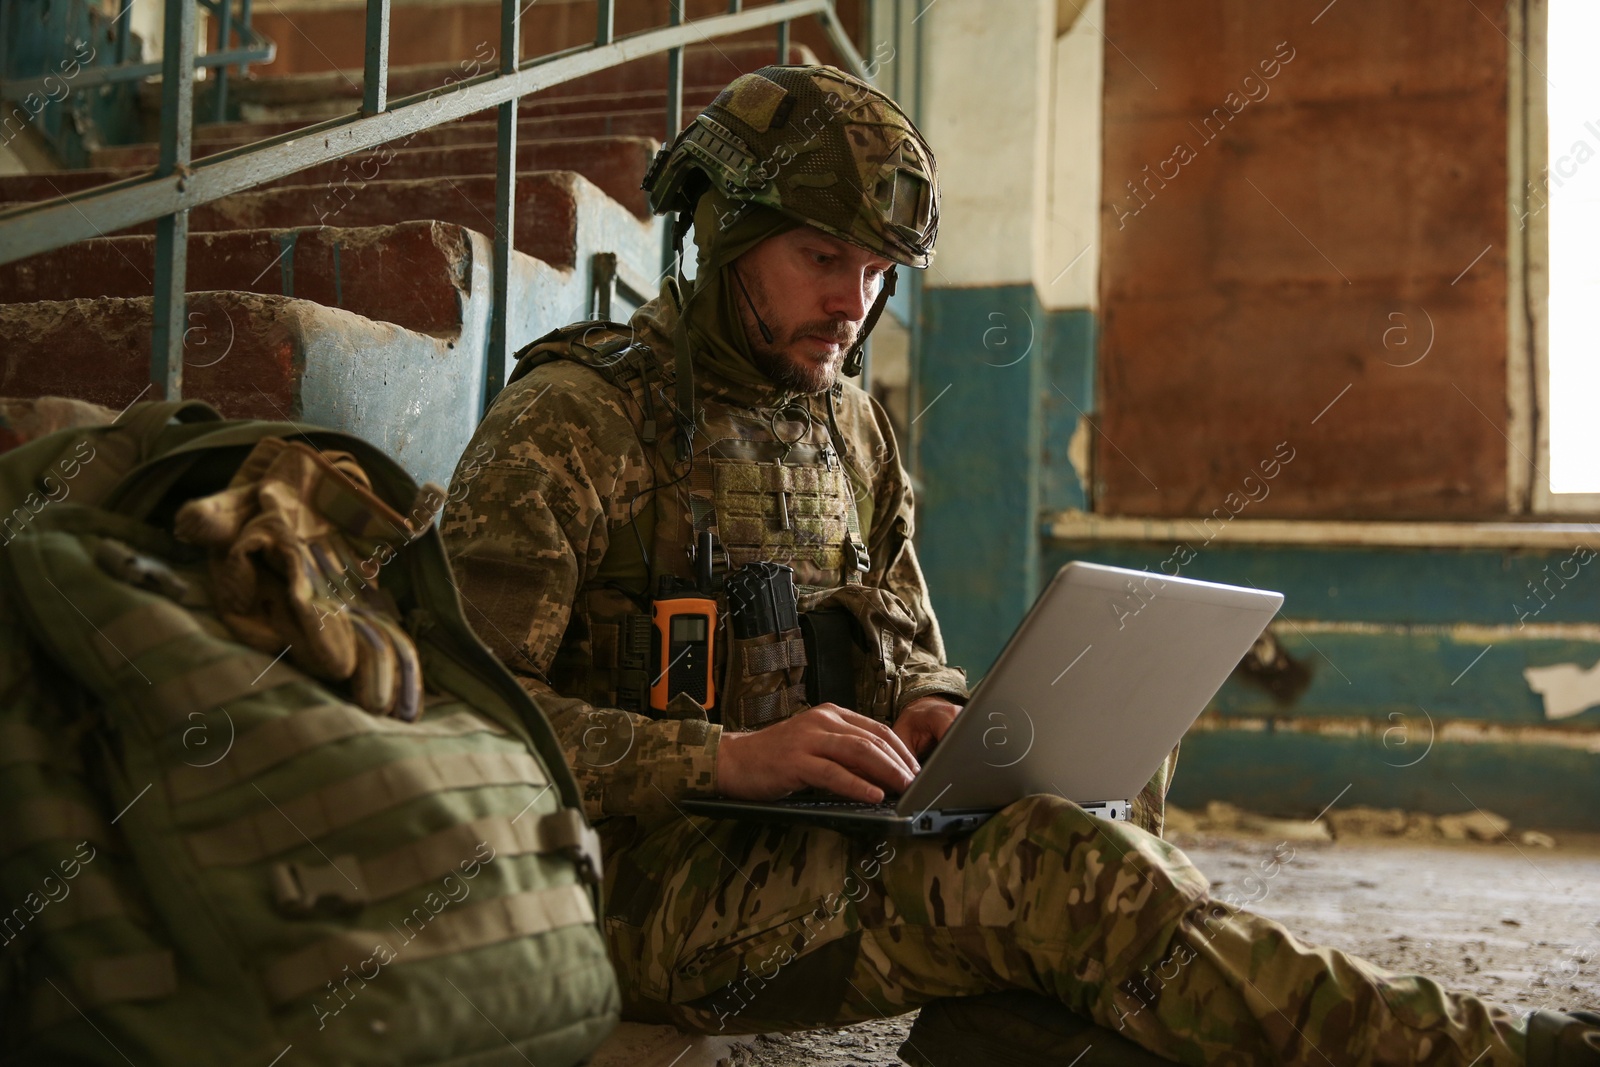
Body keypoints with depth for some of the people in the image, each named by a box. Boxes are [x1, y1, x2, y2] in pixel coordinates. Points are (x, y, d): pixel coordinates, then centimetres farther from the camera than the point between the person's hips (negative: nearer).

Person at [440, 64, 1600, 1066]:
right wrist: (724, 757, -27)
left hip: (812, 841, 8)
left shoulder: (852, 430, 12)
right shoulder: (569, 422, -9)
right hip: (645, 882, -7)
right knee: (1051, 866, -26)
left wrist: (927, 710, -5)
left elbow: (911, 651, 21)